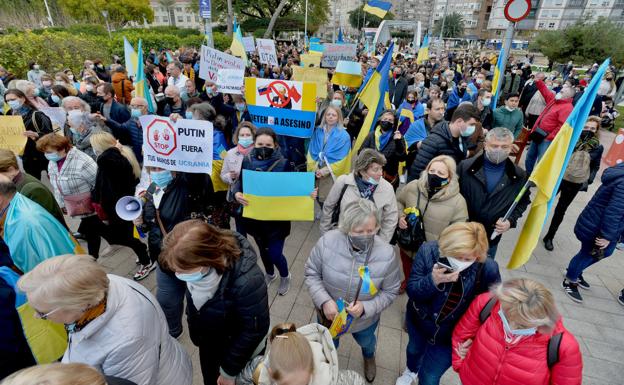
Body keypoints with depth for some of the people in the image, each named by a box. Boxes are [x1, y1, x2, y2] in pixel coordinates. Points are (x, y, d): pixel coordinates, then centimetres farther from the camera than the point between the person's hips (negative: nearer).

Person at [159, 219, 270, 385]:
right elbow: (194, 302, -1)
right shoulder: (196, 268, -22)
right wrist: (196, 333, 12)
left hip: (236, 347, -5)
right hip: (207, 342, 5)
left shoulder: (246, 281, -41)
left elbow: (253, 330, -26)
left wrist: (229, 371, -13)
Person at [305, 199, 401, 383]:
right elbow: (311, 273, -16)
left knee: (366, 342, 37)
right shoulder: (327, 242, -31)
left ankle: (369, 358, 75)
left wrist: (366, 308, -30)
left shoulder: (386, 253, -30)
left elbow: (390, 292, -15)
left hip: (365, 320, 1)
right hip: (329, 315, 0)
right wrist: (324, 301, -30)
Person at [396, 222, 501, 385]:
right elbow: (411, 291, -23)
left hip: (451, 335, -2)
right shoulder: (428, 251, -28)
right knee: (414, 349, 33)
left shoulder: (488, 269, -28)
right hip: (419, 320, 2)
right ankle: (411, 371, 69)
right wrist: (433, 280, -41)